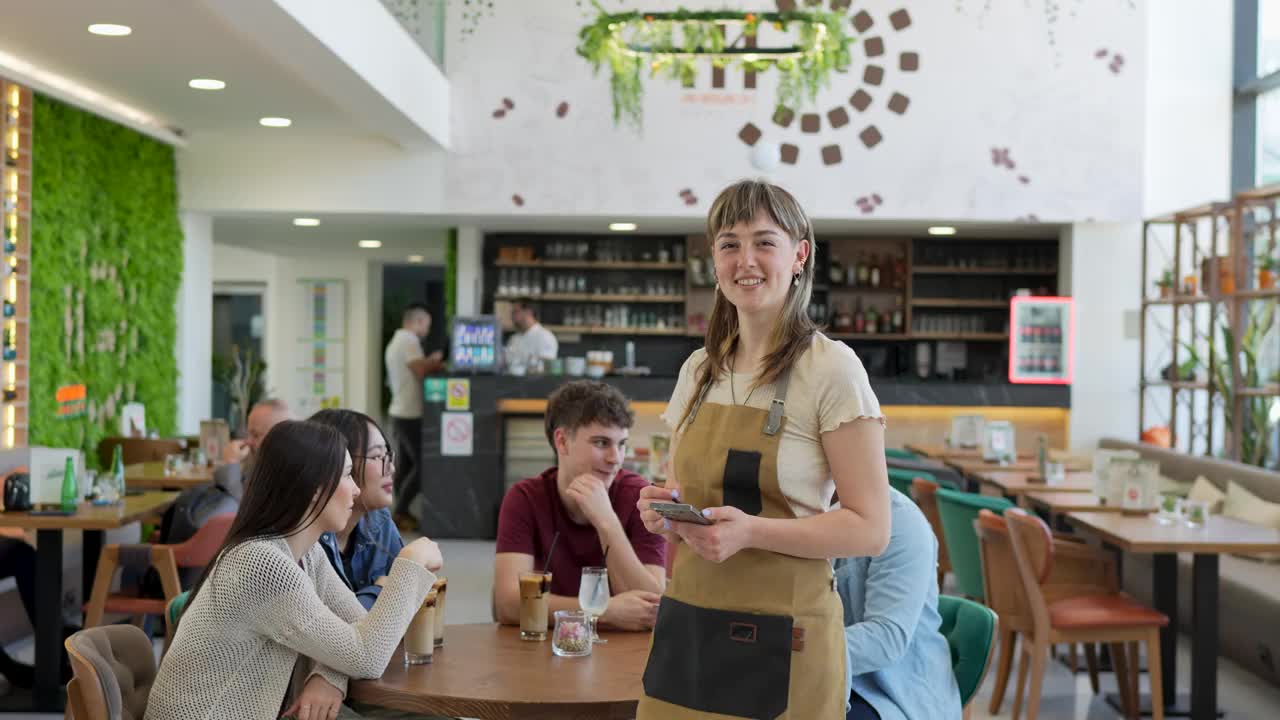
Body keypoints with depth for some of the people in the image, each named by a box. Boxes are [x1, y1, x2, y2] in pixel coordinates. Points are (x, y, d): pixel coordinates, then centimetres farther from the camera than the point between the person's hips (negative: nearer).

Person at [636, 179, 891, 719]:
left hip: (779, 638, -5)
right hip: (685, 628, 5)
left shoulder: (832, 368, -9)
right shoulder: (698, 370, 9)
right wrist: (661, 509, -3)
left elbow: (870, 529, -12)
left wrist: (751, 531, -24)